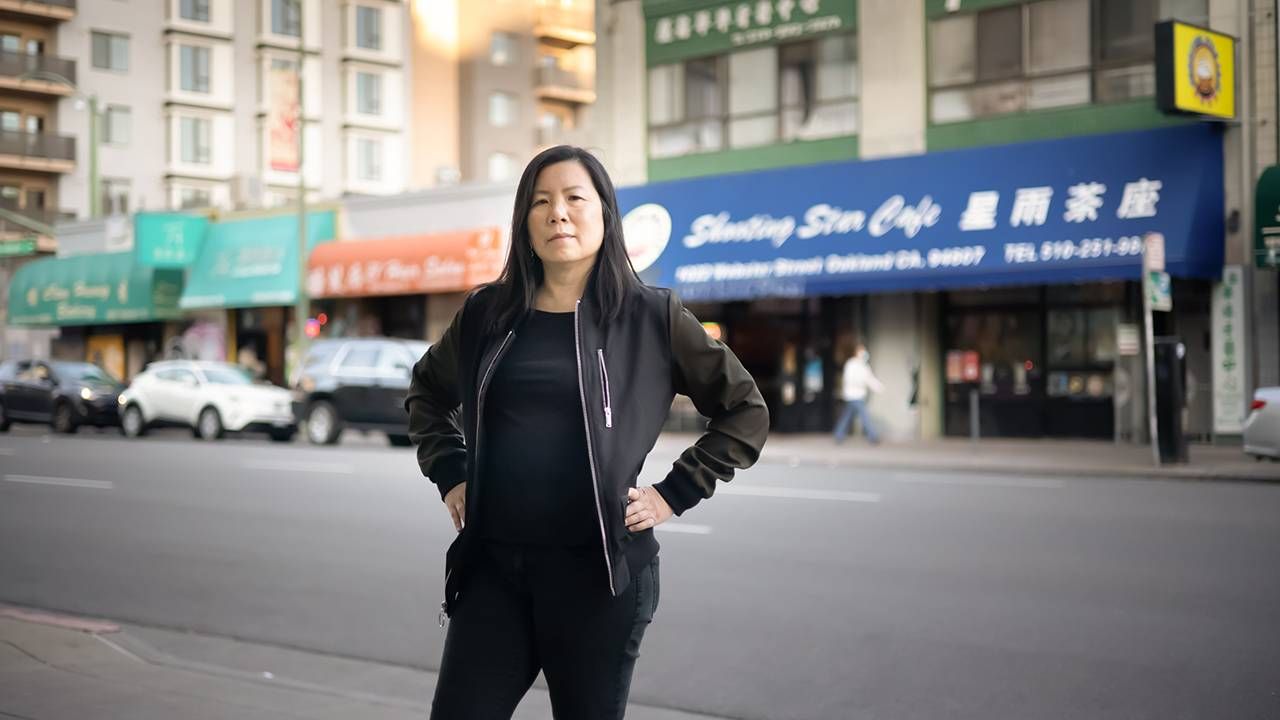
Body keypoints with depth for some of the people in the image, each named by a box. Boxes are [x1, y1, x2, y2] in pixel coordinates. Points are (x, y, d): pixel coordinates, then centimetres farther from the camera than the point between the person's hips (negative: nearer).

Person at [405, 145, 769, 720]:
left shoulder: (650, 316, -2)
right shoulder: (487, 313, 6)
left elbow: (744, 412, 4)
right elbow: (427, 393, 25)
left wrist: (674, 494, -2)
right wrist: (449, 475, 12)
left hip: (597, 569, -2)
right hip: (493, 566, 3)